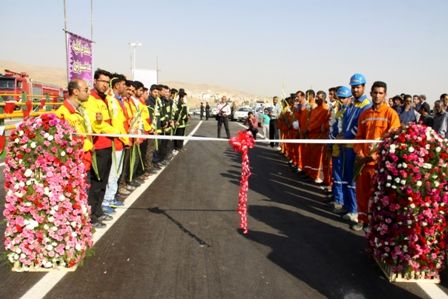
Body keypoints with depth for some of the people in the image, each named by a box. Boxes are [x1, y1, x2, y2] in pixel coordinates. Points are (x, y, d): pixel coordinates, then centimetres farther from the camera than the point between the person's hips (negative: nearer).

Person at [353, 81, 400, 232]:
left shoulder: (391, 114, -3)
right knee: (361, 191, 11)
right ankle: (362, 219, 26)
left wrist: (376, 155, -16)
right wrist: (359, 154, -2)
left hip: (380, 161, -4)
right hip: (364, 160, 5)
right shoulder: (364, 114, 11)